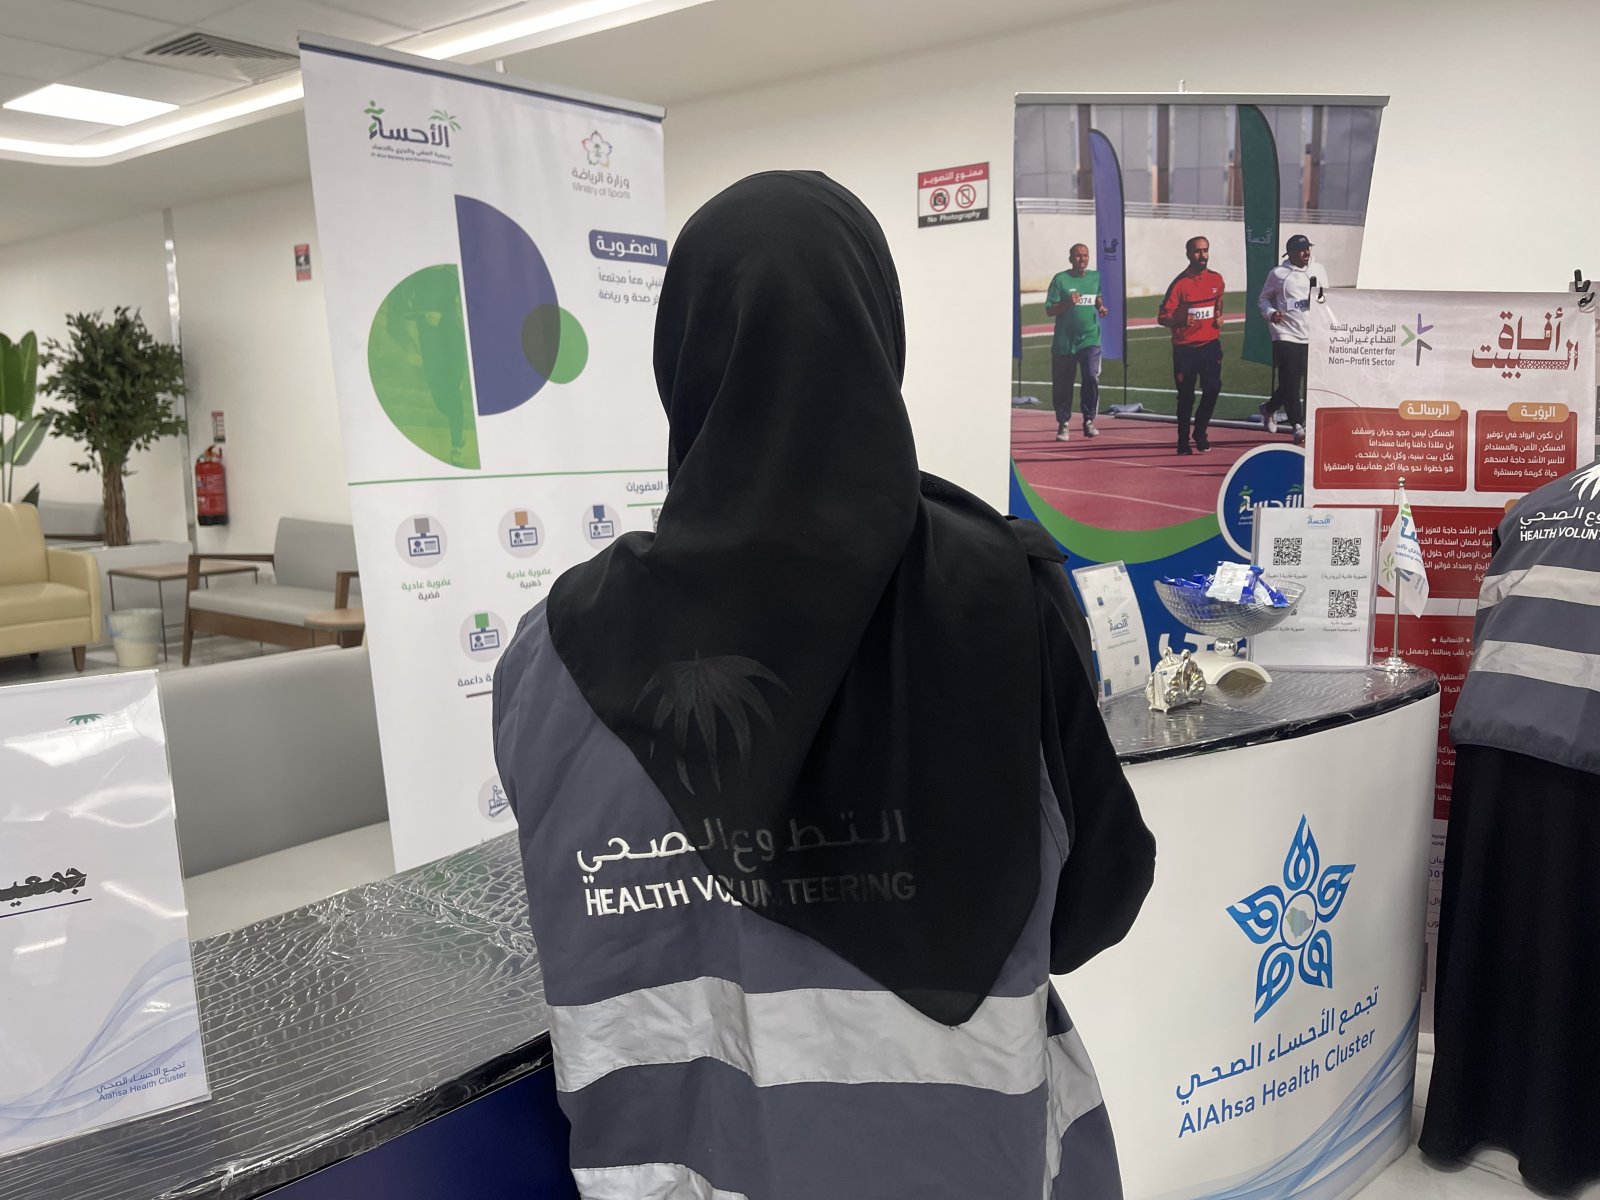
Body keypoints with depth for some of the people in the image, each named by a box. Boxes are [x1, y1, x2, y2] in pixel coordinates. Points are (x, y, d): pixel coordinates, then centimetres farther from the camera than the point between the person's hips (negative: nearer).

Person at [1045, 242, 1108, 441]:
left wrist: (1101, 307, 4)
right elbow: (1049, 310, -6)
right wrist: (1067, 303, -22)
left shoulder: (1096, 277, 7)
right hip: (1064, 341, -2)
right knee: (1062, 384, 4)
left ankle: (1089, 421, 0)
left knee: (1092, 377, -14)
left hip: (1090, 339, 2)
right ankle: (1063, 424, 18)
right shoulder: (1060, 279, -4)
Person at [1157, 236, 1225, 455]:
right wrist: (1180, 321, -31)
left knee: (1212, 389, -6)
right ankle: (1183, 441, 17)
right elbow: (1162, 317, -12)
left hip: (1211, 344, 3)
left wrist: (1218, 317, 5)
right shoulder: (1180, 284, -10)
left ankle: (1200, 432, 16)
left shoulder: (1216, 279, 5)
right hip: (1185, 348, -3)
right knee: (1186, 397, 3)